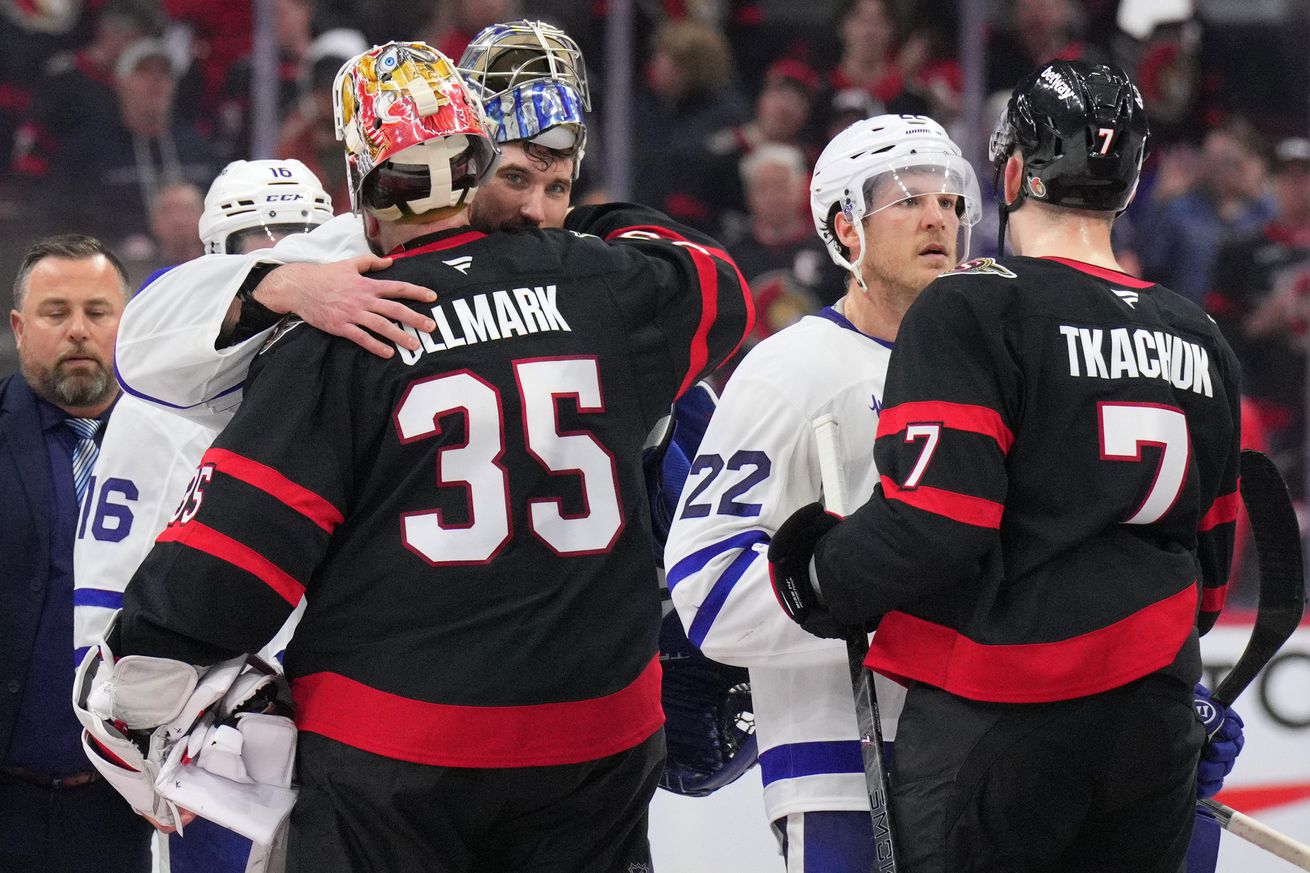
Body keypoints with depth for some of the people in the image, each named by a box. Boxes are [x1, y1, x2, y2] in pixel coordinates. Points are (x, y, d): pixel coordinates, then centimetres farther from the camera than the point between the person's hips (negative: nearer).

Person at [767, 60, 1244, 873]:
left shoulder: (975, 310, -11)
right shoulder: (1199, 338, 11)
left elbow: (930, 519, -18)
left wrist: (817, 578, 0)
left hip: (1000, 727, -6)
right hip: (1154, 729, 6)